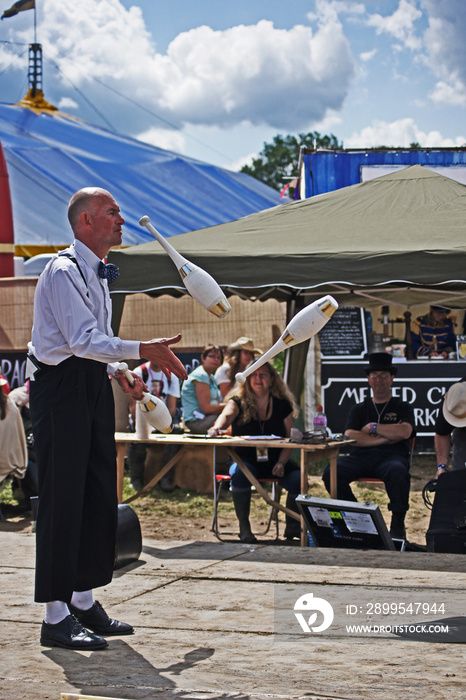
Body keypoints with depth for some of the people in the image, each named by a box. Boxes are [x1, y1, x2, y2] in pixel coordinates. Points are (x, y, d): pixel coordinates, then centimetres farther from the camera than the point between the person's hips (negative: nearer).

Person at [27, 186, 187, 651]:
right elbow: (83, 340, -23)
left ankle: (84, 601, 22)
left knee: (99, 493, 11)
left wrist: (120, 373, 13)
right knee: (62, 498, -8)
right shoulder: (63, 272, -14)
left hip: (92, 383, 10)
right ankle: (56, 617, -3)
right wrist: (142, 350, -26)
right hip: (61, 386, -10)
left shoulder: (96, 272, 17)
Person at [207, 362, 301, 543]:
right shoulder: (238, 402, 0)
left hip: (275, 461, 2)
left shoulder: (282, 405, 4)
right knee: (239, 474, -36)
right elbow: (226, 415, -23)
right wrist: (217, 427, -47)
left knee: (298, 479, -25)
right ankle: (244, 526, -19)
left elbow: (289, 439, 4)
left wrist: (281, 463, -13)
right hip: (245, 460, -2)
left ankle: (292, 526, 0)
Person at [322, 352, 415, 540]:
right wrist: (386, 437, -1)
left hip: (391, 456, -2)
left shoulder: (402, 408, 19)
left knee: (397, 472, -40)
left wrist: (373, 427, 2)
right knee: (331, 473, -27)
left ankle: (397, 525, -26)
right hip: (362, 456, 2)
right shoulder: (359, 409, 23)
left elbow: (404, 432, -4)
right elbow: (350, 437, 4)